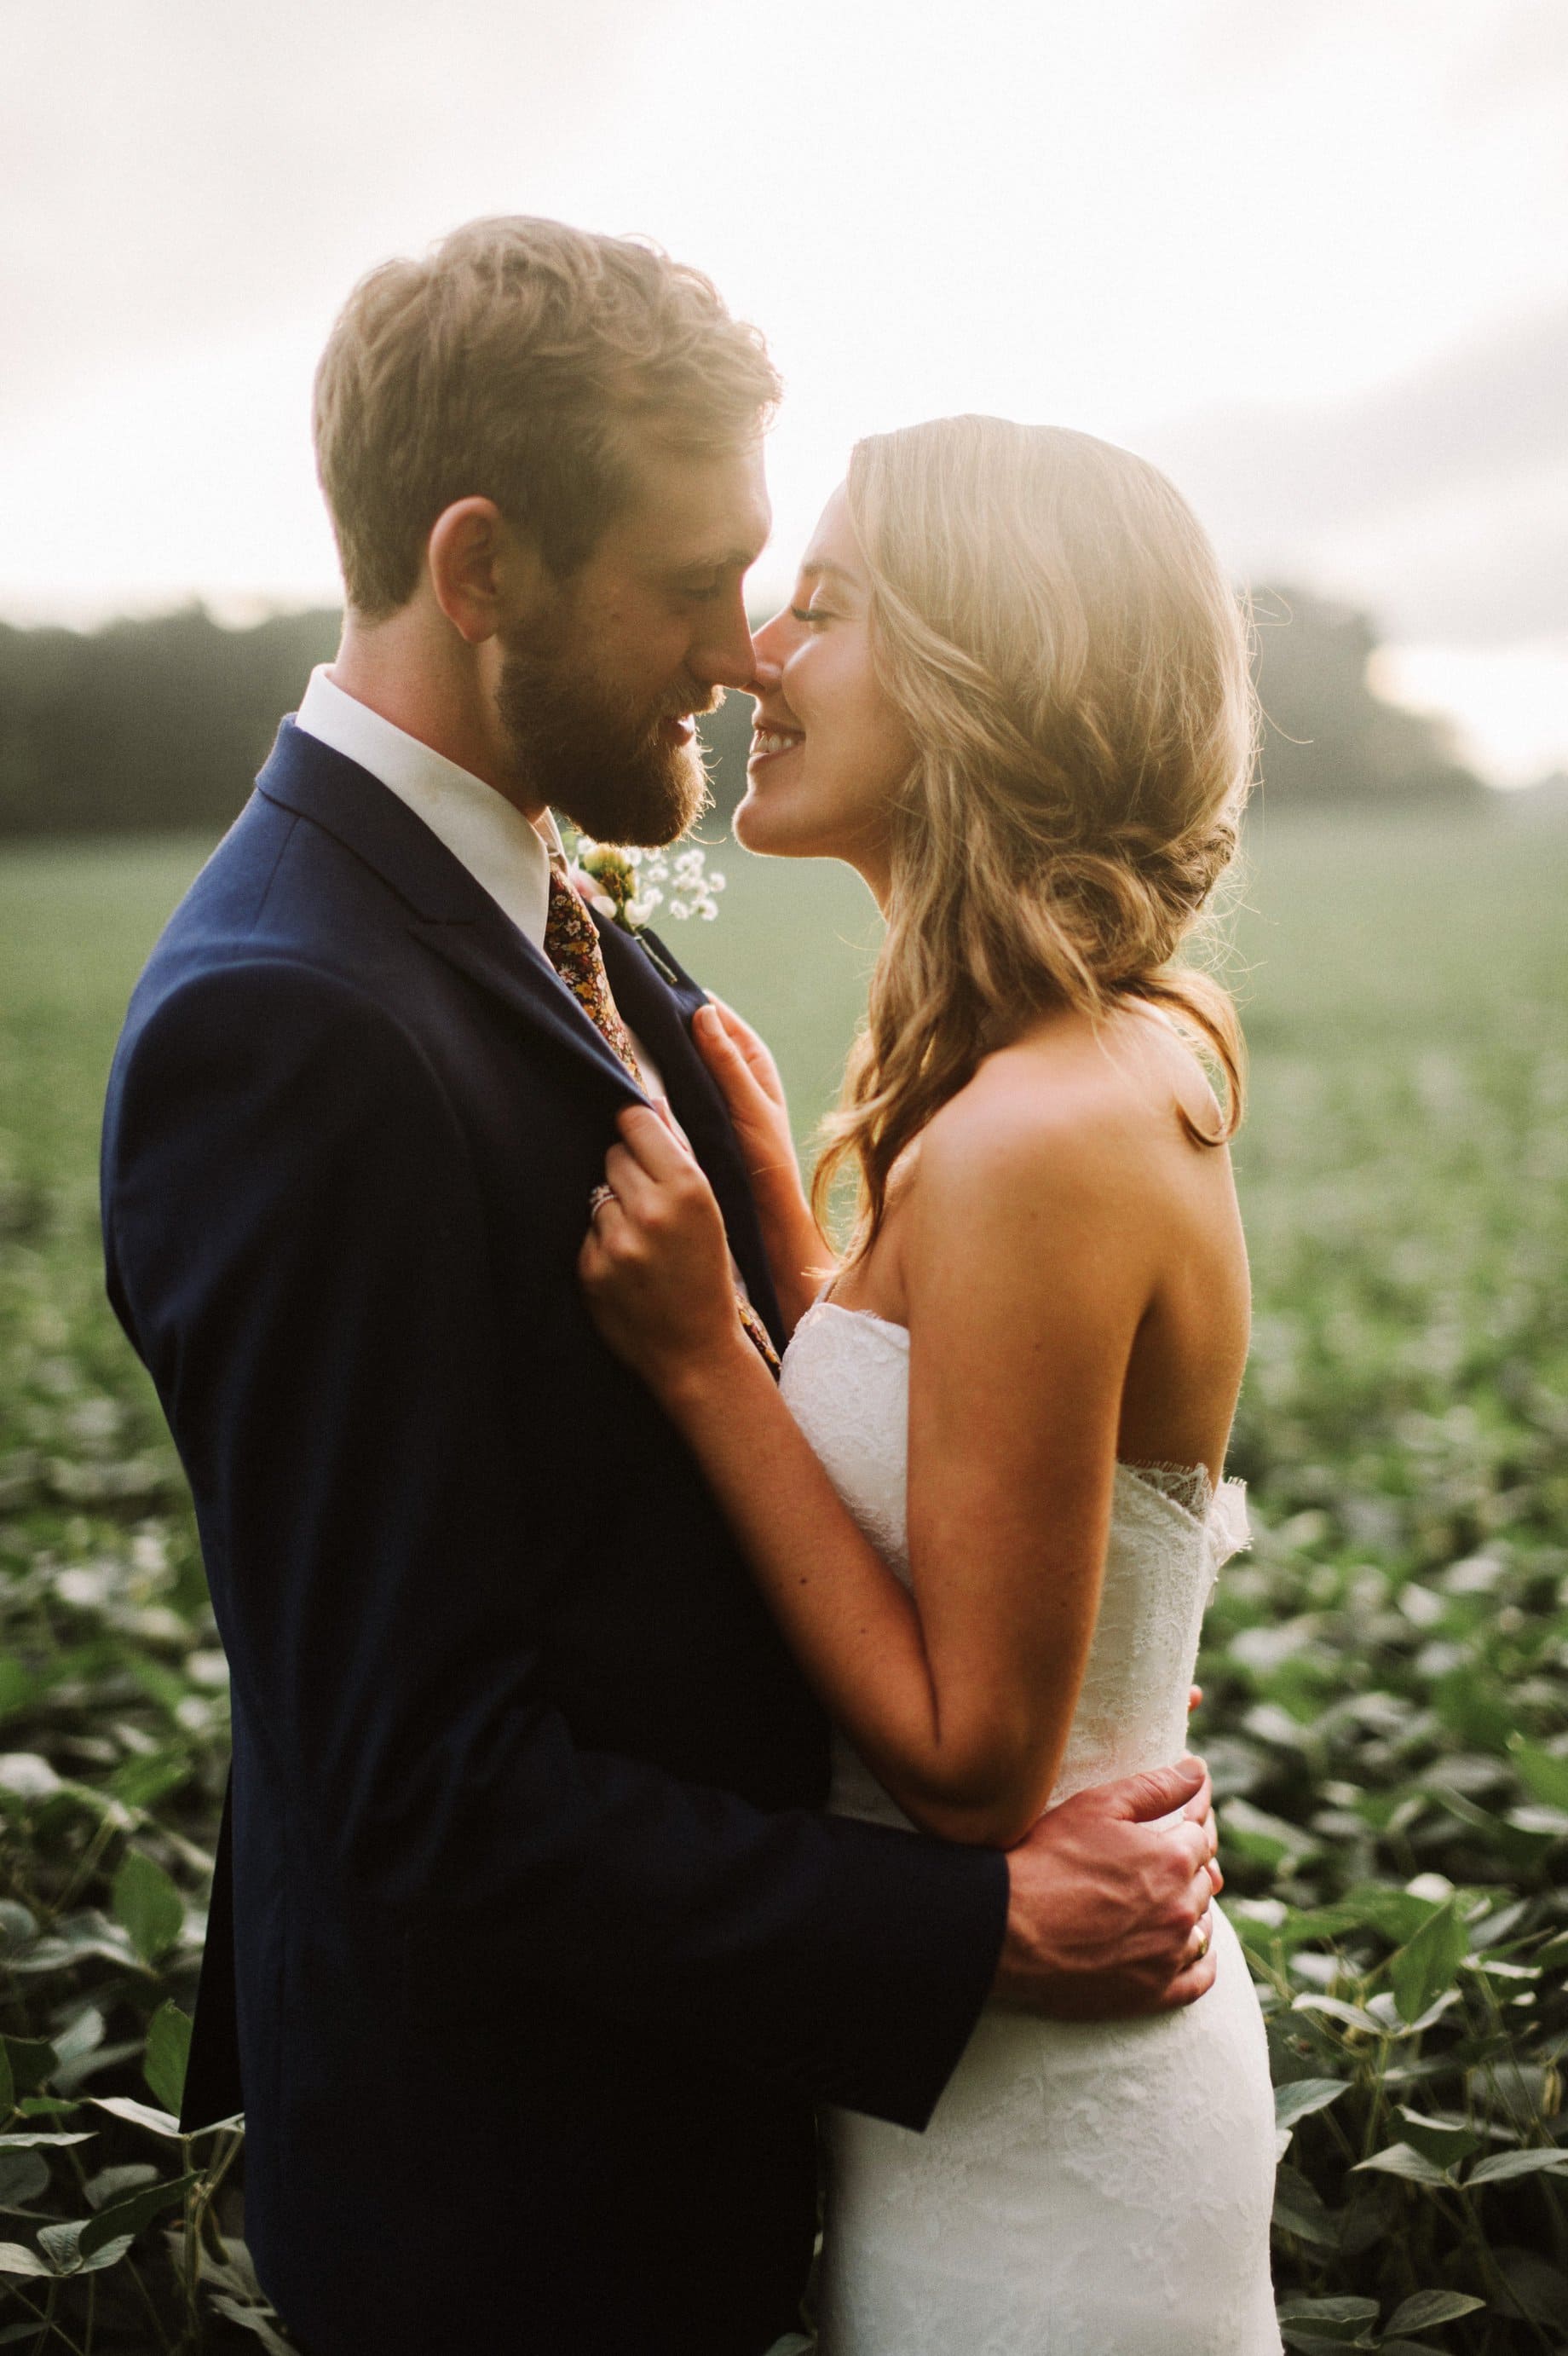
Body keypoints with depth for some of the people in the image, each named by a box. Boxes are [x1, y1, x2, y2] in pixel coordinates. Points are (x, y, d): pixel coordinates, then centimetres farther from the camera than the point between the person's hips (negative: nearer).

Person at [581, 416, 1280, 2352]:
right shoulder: (1132, 1055, 0)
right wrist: (784, 1219, 1)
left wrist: (699, 1359, -24)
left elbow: (973, 1763, -23)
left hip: (1031, 2133, -8)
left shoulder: (1043, 1140, -28)